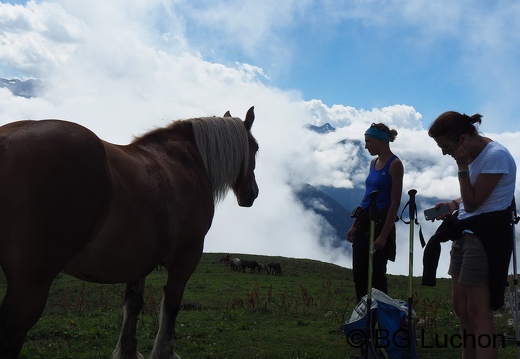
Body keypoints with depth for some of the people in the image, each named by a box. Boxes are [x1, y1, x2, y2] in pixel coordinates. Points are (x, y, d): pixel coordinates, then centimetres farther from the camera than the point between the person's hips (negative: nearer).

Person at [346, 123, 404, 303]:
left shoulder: (395, 164, -11)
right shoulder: (374, 162, 12)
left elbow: (395, 203, -14)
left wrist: (383, 236, -18)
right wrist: (354, 225, 14)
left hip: (381, 221, -8)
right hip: (364, 221, 8)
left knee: (376, 274, -2)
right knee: (358, 273, 9)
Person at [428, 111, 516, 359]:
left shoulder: (495, 155, -17)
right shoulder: (473, 155, 11)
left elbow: (472, 202, -18)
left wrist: (462, 166, -17)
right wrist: (453, 203, 4)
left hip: (487, 235, -10)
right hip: (467, 233, 10)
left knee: (478, 311, -8)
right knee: (460, 306, 13)